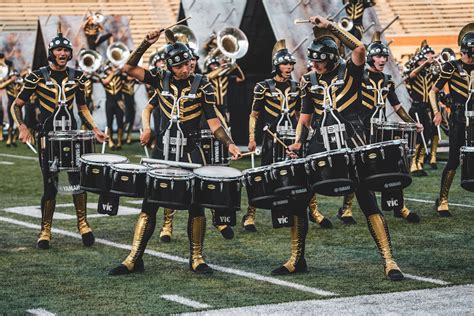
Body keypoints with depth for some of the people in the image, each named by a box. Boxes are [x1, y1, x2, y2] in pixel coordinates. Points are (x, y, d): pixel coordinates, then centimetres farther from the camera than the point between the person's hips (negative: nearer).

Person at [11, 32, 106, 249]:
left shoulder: (76, 76, 8)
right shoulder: (38, 76, -2)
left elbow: (82, 106, 20)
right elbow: (16, 105, 1)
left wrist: (94, 129, 9)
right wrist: (22, 127, -15)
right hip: (47, 135, -2)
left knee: (78, 178, -11)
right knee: (50, 185, -1)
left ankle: (83, 224, 4)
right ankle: (45, 231, 11)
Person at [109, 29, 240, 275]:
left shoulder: (202, 86, -3)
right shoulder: (161, 80, 2)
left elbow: (213, 122, -4)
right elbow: (129, 68, -4)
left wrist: (229, 144, -18)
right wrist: (147, 44, -14)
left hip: (190, 154, -2)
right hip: (163, 152, 2)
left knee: (195, 206, 1)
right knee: (148, 204, 0)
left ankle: (196, 259, 14)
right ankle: (134, 259, 4)